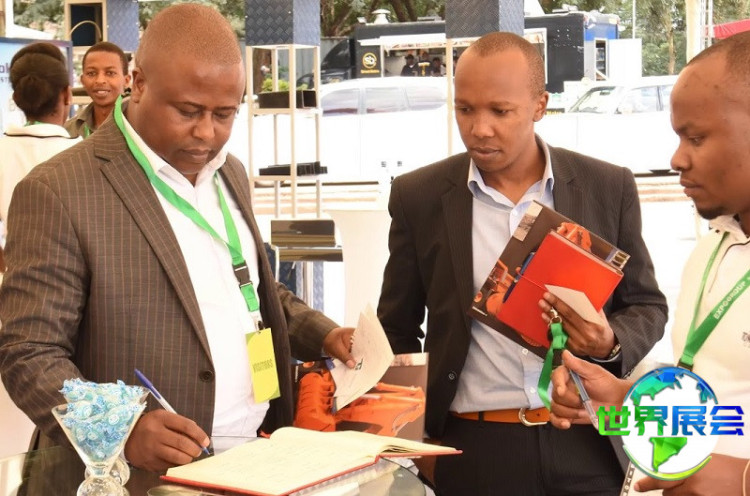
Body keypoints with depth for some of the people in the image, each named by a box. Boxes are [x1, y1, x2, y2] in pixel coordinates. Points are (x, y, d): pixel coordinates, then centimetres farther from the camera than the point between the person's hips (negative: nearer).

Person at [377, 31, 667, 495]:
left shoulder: (608, 187, -1)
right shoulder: (419, 196, -1)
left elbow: (646, 305, 7)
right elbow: (397, 330, 7)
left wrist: (610, 343, -14)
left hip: (589, 446, 1)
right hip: (472, 450, 0)